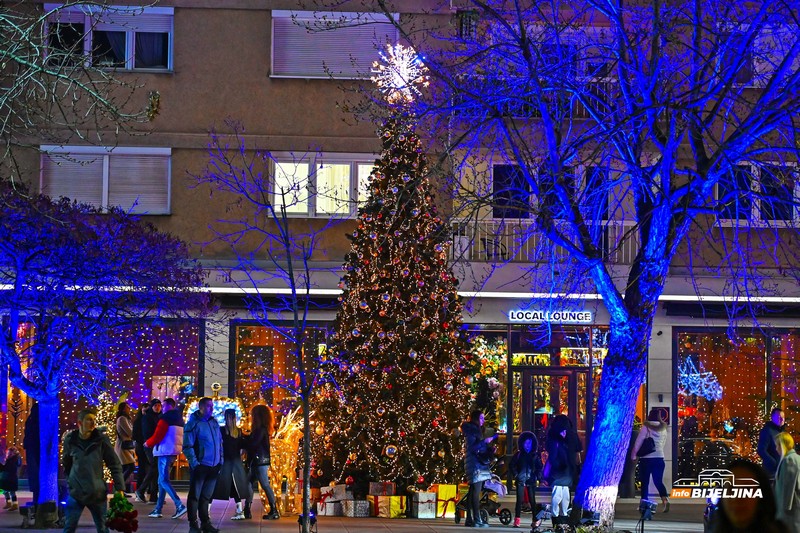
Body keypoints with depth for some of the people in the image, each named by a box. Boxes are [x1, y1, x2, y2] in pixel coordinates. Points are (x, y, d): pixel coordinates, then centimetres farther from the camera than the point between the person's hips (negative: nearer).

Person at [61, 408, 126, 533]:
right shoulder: (70, 440, -4)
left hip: (98, 493, 0)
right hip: (75, 493, 0)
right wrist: (70, 482, 11)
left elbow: (115, 465, -3)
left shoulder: (101, 440, -6)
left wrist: (119, 489, -7)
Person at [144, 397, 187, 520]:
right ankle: (158, 509, 14)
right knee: (162, 480, 14)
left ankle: (179, 506, -21)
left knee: (164, 480, -10)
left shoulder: (165, 418, -10)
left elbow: (158, 435, -15)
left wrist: (148, 443, 4)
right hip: (174, 452, 9)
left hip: (165, 451, -9)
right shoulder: (179, 419, 18)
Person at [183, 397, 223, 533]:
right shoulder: (193, 424, -10)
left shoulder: (214, 422, 10)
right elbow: (187, 446, -13)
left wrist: (220, 460, 12)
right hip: (200, 466, -6)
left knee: (206, 496, 14)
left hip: (213, 466, 6)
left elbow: (220, 442, 19)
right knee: (195, 496, 1)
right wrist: (194, 463, -18)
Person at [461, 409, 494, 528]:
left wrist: (490, 449, 9)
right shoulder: (470, 431, -8)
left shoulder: (476, 431, 21)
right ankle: (477, 520, -17)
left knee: (472, 492, 8)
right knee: (476, 492, -13)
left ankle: (469, 519, 9)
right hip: (475, 464, -10)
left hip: (479, 464, 10)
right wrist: (484, 441, -19)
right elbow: (471, 448, -19)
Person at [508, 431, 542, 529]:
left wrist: (538, 476, -4)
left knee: (532, 500, 0)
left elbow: (539, 467, 8)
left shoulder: (535, 455, 7)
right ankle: (517, 520, -3)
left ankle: (536, 520, 4)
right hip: (521, 480, 0)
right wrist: (515, 475, -2)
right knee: (519, 500, -5)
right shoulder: (518, 454, 6)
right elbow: (511, 465, 8)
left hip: (531, 480, 0)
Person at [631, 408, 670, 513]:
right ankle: (665, 499, -18)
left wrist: (633, 456, 1)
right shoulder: (663, 428, 10)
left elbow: (638, 442, -7)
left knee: (645, 482, 6)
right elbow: (663, 444, 16)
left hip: (646, 458, -4)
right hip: (659, 457, 4)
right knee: (658, 482, 6)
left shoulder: (646, 427, -6)